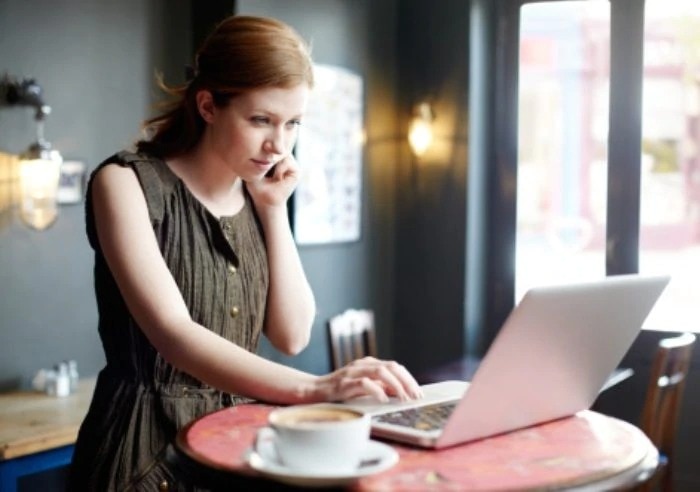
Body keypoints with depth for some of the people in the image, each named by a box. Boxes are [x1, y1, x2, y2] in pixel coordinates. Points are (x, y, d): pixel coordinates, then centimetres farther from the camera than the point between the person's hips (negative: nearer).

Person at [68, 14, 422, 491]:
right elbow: (174, 336, -23)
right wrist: (316, 389, -36)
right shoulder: (127, 182, -10)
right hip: (147, 451, -5)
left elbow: (292, 336, 4)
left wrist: (274, 210, -3)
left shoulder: (256, 195, 7)